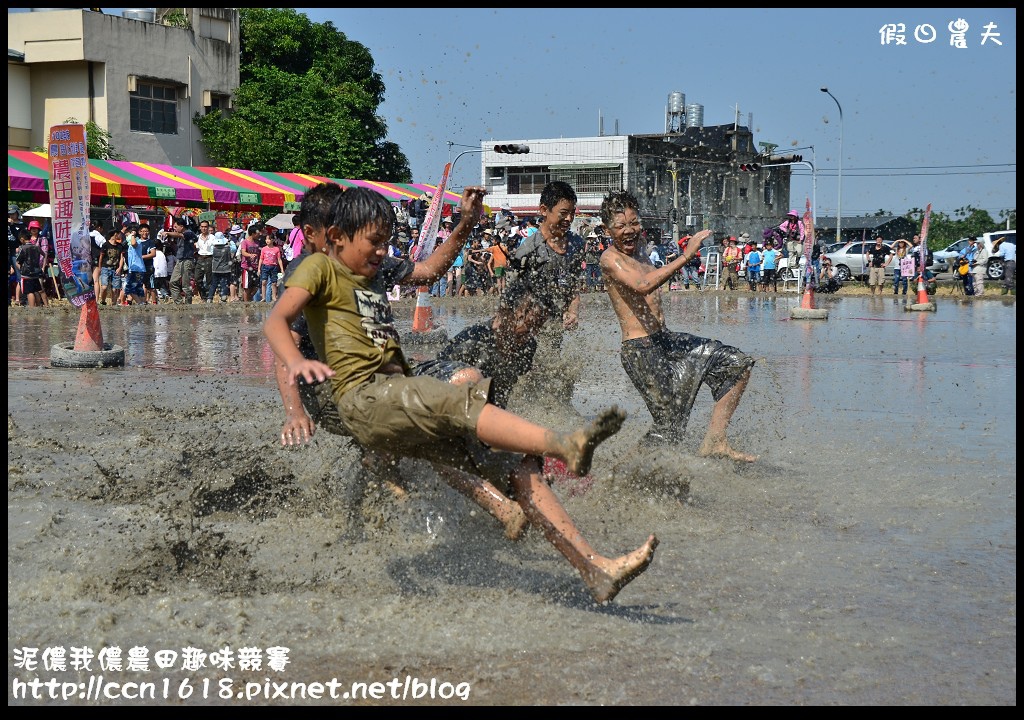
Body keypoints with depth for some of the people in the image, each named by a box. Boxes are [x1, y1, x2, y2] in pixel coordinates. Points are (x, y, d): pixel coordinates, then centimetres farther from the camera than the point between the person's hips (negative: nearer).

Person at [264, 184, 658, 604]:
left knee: (517, 466, -7)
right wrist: (296, 363, -33)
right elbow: (275, 322, -12)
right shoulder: (320, 268, 3)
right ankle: (564, 445, -54)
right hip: (366, 397, -7)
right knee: (459, 402, -35)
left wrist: (464, 227, 29)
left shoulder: (376, 271, 26)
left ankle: (595, 569, -12)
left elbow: (429, 271, 42)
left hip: (401, 397, 7)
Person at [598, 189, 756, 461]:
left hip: (665, 340, 9)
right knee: (669, 426, -12)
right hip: (640, 350, -9)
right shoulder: (610, 258, -12)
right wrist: (686, 256, -32)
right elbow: (642, 286, -30)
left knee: (737, 363, 2)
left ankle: (714, 442, 1)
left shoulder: (639, 253, 17)